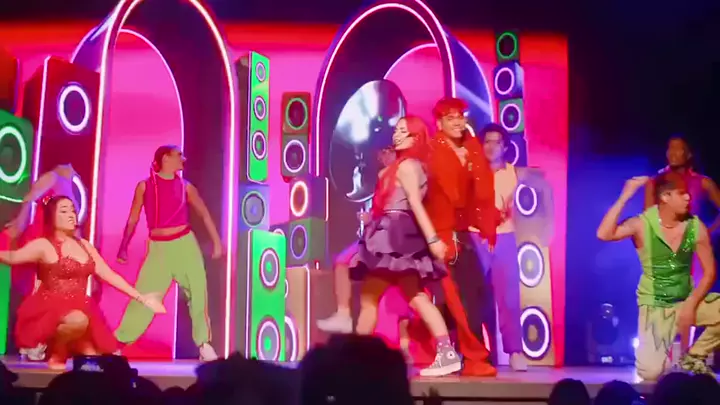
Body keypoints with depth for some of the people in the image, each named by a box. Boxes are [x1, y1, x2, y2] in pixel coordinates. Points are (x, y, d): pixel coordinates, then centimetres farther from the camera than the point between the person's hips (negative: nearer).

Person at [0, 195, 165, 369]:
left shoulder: (84, 245, 12)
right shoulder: (44, 246, -4)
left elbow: (109, 275, 11)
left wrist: (141, 298, 7)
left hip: (79, 309, 6)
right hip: (50, 310, -5)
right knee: (78, 320, -38)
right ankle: (56, 353, -10)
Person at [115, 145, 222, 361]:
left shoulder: (185, 186, 6)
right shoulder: (144, 186, 2)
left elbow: (205, 214, 9)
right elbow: (133, 219, 6)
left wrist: (217, 242, 3)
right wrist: (123, 247, 1)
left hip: (185, 244, 2)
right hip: (158, 248, -2)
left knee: (198, 292, -1)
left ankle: (204, 343, 10)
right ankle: (117, 341, 9)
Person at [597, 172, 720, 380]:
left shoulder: (696, 227, -6)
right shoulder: (642, 224, -15)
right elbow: (604, 234, -32)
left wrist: (691, 305, -14)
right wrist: (625, 196, -30)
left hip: (688, 300, 4)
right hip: (654, 306, -4)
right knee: (650, 371, -21)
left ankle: (694, 356, 3)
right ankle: (665, 352, 18)